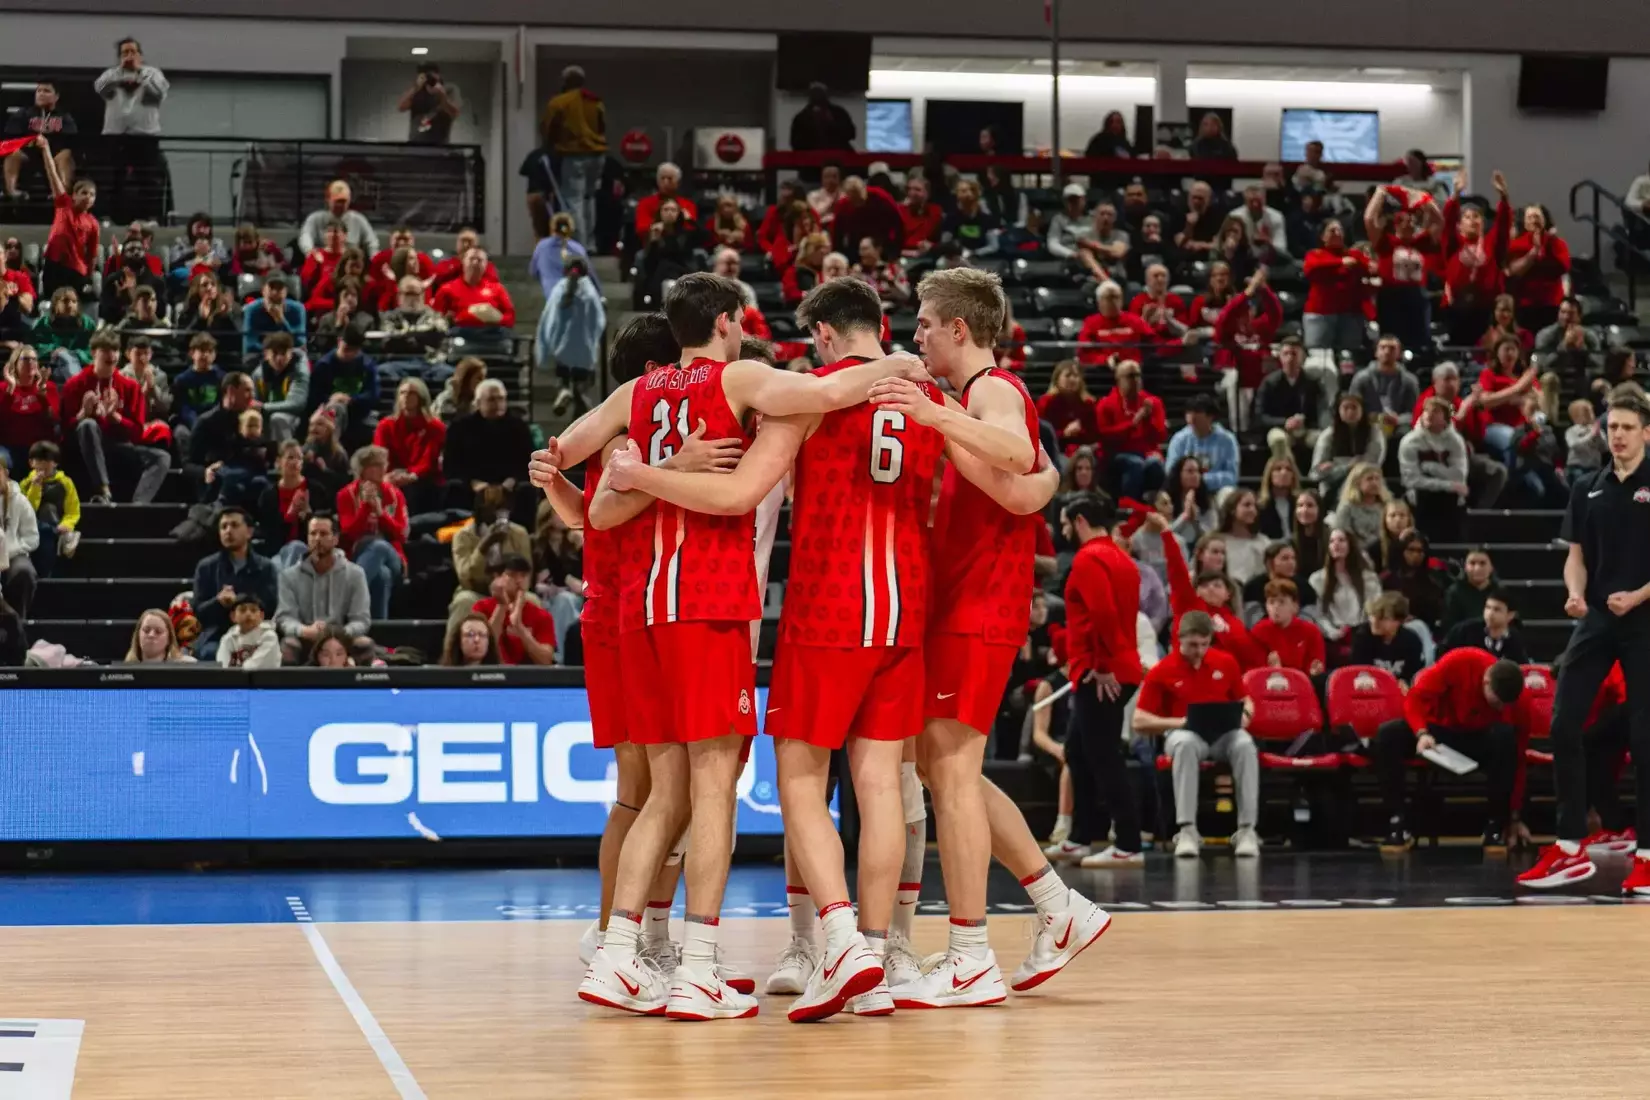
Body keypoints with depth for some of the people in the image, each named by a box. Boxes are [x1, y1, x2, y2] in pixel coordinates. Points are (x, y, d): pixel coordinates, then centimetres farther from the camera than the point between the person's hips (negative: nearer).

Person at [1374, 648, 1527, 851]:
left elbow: (1516, 758, -16)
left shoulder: (1517, 700, -23)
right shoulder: (1459, 663, -27)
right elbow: (1416, 697, -19)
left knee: (1506, 736, -36)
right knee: (1387, 734, -29)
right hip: (1441, 730, 0)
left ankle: (1495, 827, -25)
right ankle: (1396, 826, -24)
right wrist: (1422, 733, -40)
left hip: (1481, 740, 0)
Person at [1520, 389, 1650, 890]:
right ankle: (1570, 849, 6)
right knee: (1564, 725, -2)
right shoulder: (1586, 489, 10)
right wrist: (1575, 594, -7)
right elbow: (1577, 556, 12)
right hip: (1596, 621, 5)